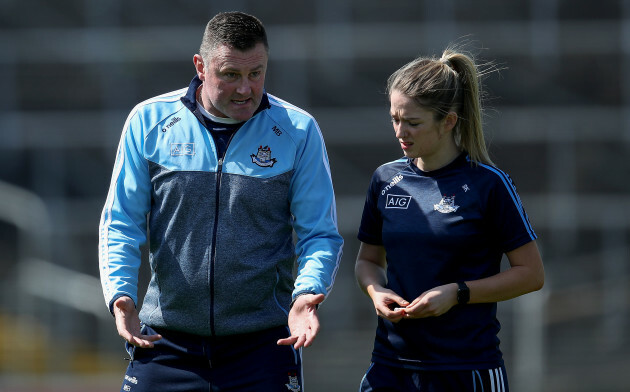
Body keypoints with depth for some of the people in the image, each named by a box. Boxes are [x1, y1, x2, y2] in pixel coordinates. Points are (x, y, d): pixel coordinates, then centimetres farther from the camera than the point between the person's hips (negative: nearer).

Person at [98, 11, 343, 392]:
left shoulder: (298, 131, 0)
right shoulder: (149, 121, 2)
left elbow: (320, 233, 1)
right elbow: (121, 224, 4)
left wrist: (308, 293, -19)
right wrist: (120, 292, -13)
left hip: (262, 345, 0)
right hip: (166, 342, 1)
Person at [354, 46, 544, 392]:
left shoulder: (488, 184, -6)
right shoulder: (386, 179, 8)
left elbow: (531, 274, -4)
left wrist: (457, 294, -14)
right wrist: (376, 291, -2)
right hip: (391, 364, 4)